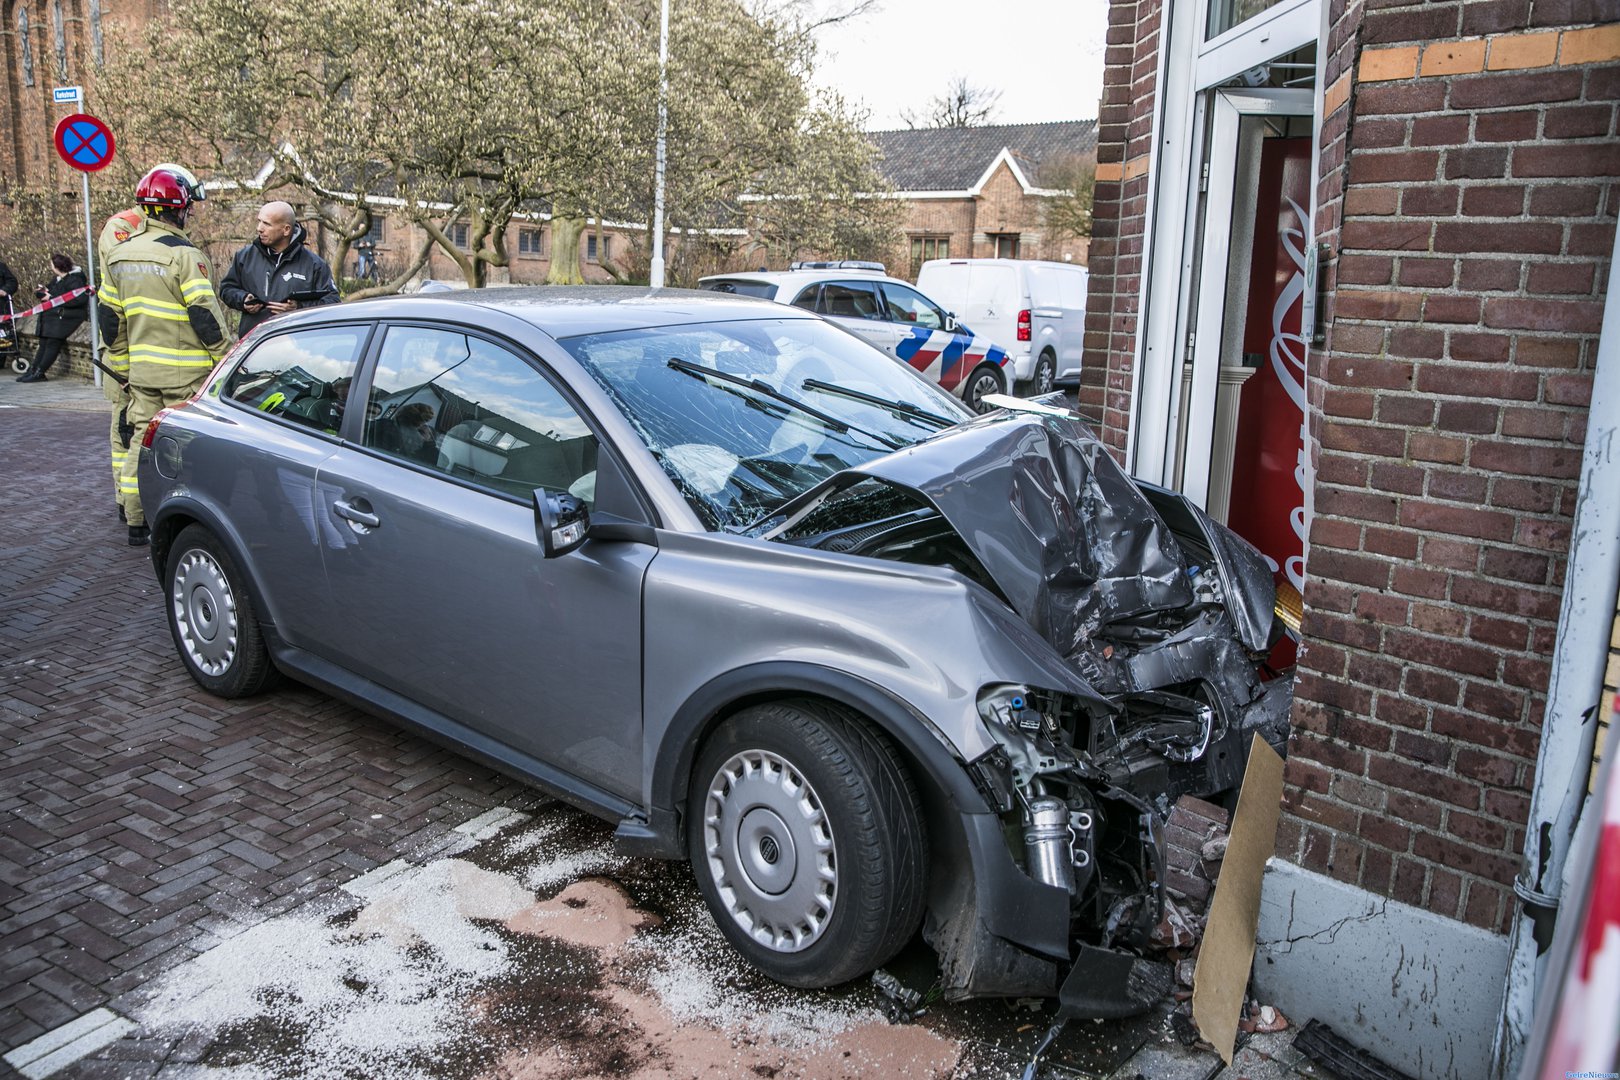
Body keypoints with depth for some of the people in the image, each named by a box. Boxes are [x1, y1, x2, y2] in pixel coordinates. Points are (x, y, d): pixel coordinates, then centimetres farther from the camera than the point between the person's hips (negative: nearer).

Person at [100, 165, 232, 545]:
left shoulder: (119, 255, 11)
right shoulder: (183, 254, -13)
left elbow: (109, 316, 15)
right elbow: (205, 314, -16)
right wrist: (226, 358, -8)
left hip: (141, 369, 7)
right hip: (185, 371, -7)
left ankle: (136, 523, 17)